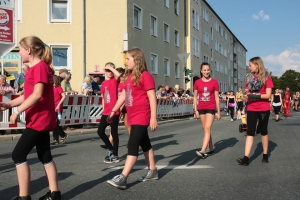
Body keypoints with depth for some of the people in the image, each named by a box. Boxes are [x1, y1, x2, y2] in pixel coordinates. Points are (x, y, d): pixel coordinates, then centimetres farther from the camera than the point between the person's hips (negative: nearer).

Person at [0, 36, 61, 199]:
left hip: (39, 120, -10)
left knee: (18, 155, -5)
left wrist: (17, 111, -19)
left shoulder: (40, 67, -15)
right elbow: (29, 95, 15)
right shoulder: (37, 68, 15)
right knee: (45, 156, 13)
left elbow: (37, 95, -24)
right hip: (42, 119, 10)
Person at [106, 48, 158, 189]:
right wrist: (113, 110, 13)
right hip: (133, 117, 9)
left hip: (142, 116, -9)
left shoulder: (145, 76, -12)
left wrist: (153, 117, -19)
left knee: (132, 146, -12)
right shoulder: (128, 76, 12)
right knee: (145, 144, 16)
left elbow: (152, 97, -15)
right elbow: (123, 95, 17)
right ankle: (153, 171, 28)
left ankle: (123, 178, -14)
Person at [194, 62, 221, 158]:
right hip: (201, 108, 3)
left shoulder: (214, 82, -2)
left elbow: (217, 98, 0)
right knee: (205, 129, 11)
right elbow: (195, 97, 6)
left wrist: (218, 112, 0)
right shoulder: (197, 82, 2)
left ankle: (202, 151, -19)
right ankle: (211, 149, 25)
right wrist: (196, 110, 1)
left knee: (207, 129, -13)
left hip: (211, 108, -3)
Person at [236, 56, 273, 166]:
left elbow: (268, 95, -13)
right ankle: (246, 158, -11)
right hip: (251, 109, 3)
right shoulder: (250, 77, 8)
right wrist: (248, 95, -3)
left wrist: (255, 95, -21)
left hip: (264, 109, -3)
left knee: (263, 131, 9)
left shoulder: (266, 77, -6)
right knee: (250, 132, -4)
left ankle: (265, 155, 22)